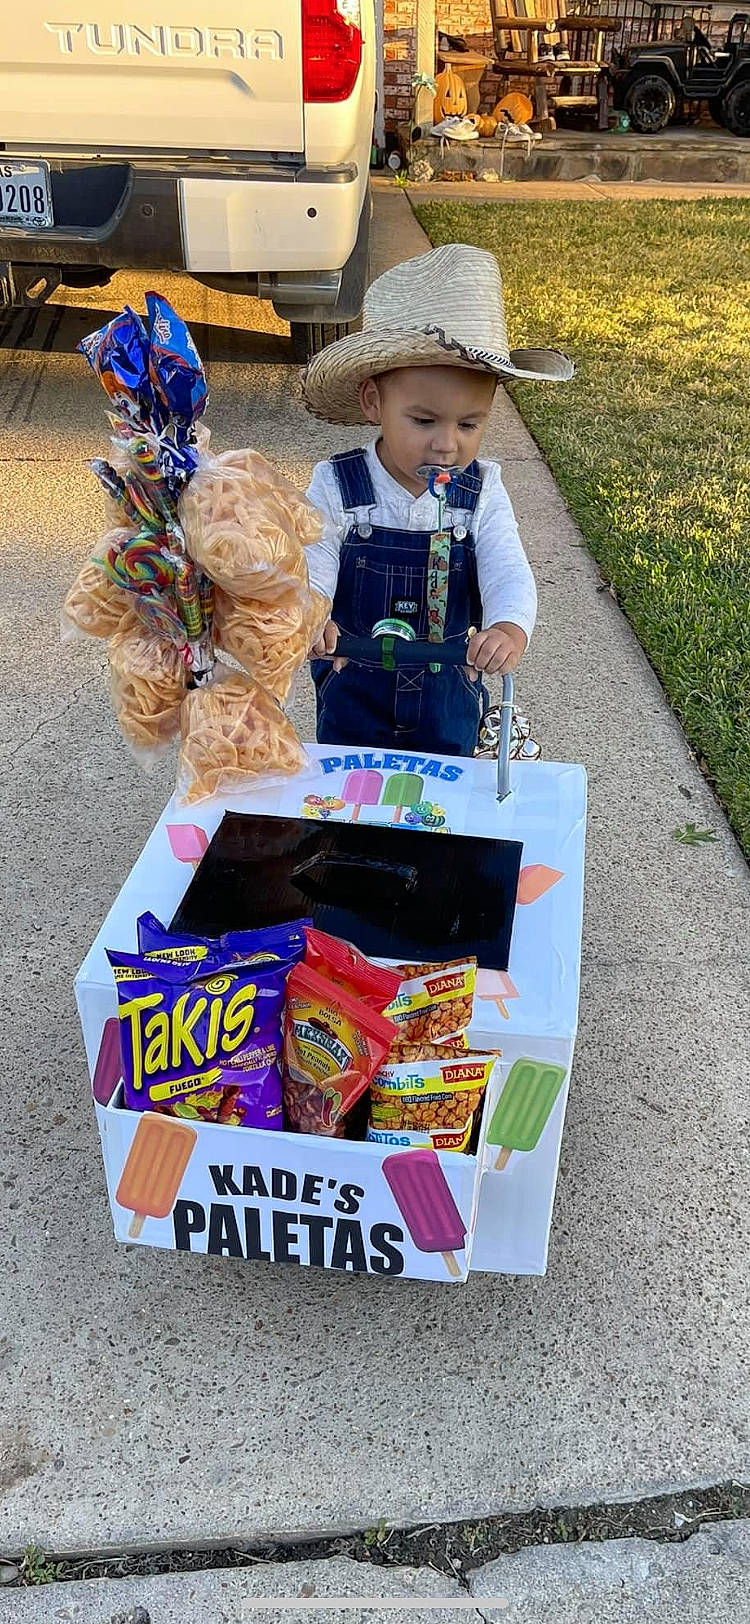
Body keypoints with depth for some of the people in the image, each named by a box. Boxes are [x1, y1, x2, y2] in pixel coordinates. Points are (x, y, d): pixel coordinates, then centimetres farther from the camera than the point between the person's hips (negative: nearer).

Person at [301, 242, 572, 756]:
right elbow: (310, 571, -21)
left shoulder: (482, 494, -11)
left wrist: (510, 627, -45)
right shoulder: (337, 489, -16)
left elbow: (508, 574, -21)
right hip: (354, 693, -1)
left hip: (448, 695, 2)